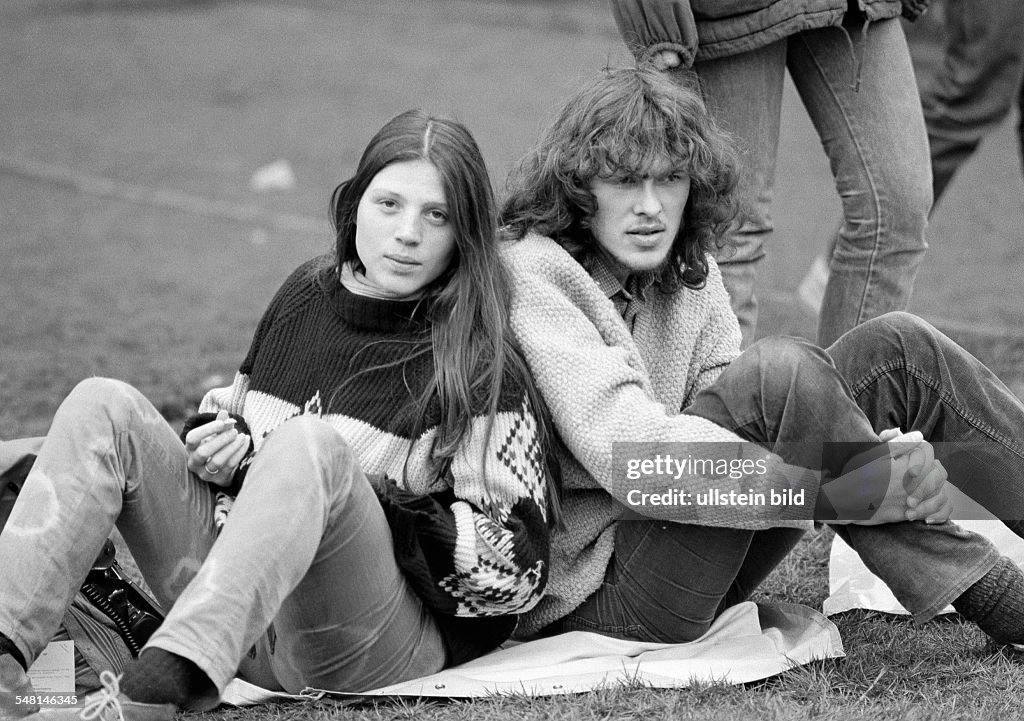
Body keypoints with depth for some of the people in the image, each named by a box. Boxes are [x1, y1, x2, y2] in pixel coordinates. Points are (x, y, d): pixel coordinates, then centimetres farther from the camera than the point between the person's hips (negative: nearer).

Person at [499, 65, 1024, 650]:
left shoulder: (689, 269, 11)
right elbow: (629, 455, -26)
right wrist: (849, 491, -30)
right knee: (784, 373, -29)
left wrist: (882, 462, -23)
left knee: (896, 349, -4)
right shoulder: (530, 276, -15)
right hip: (599, 588, -8)